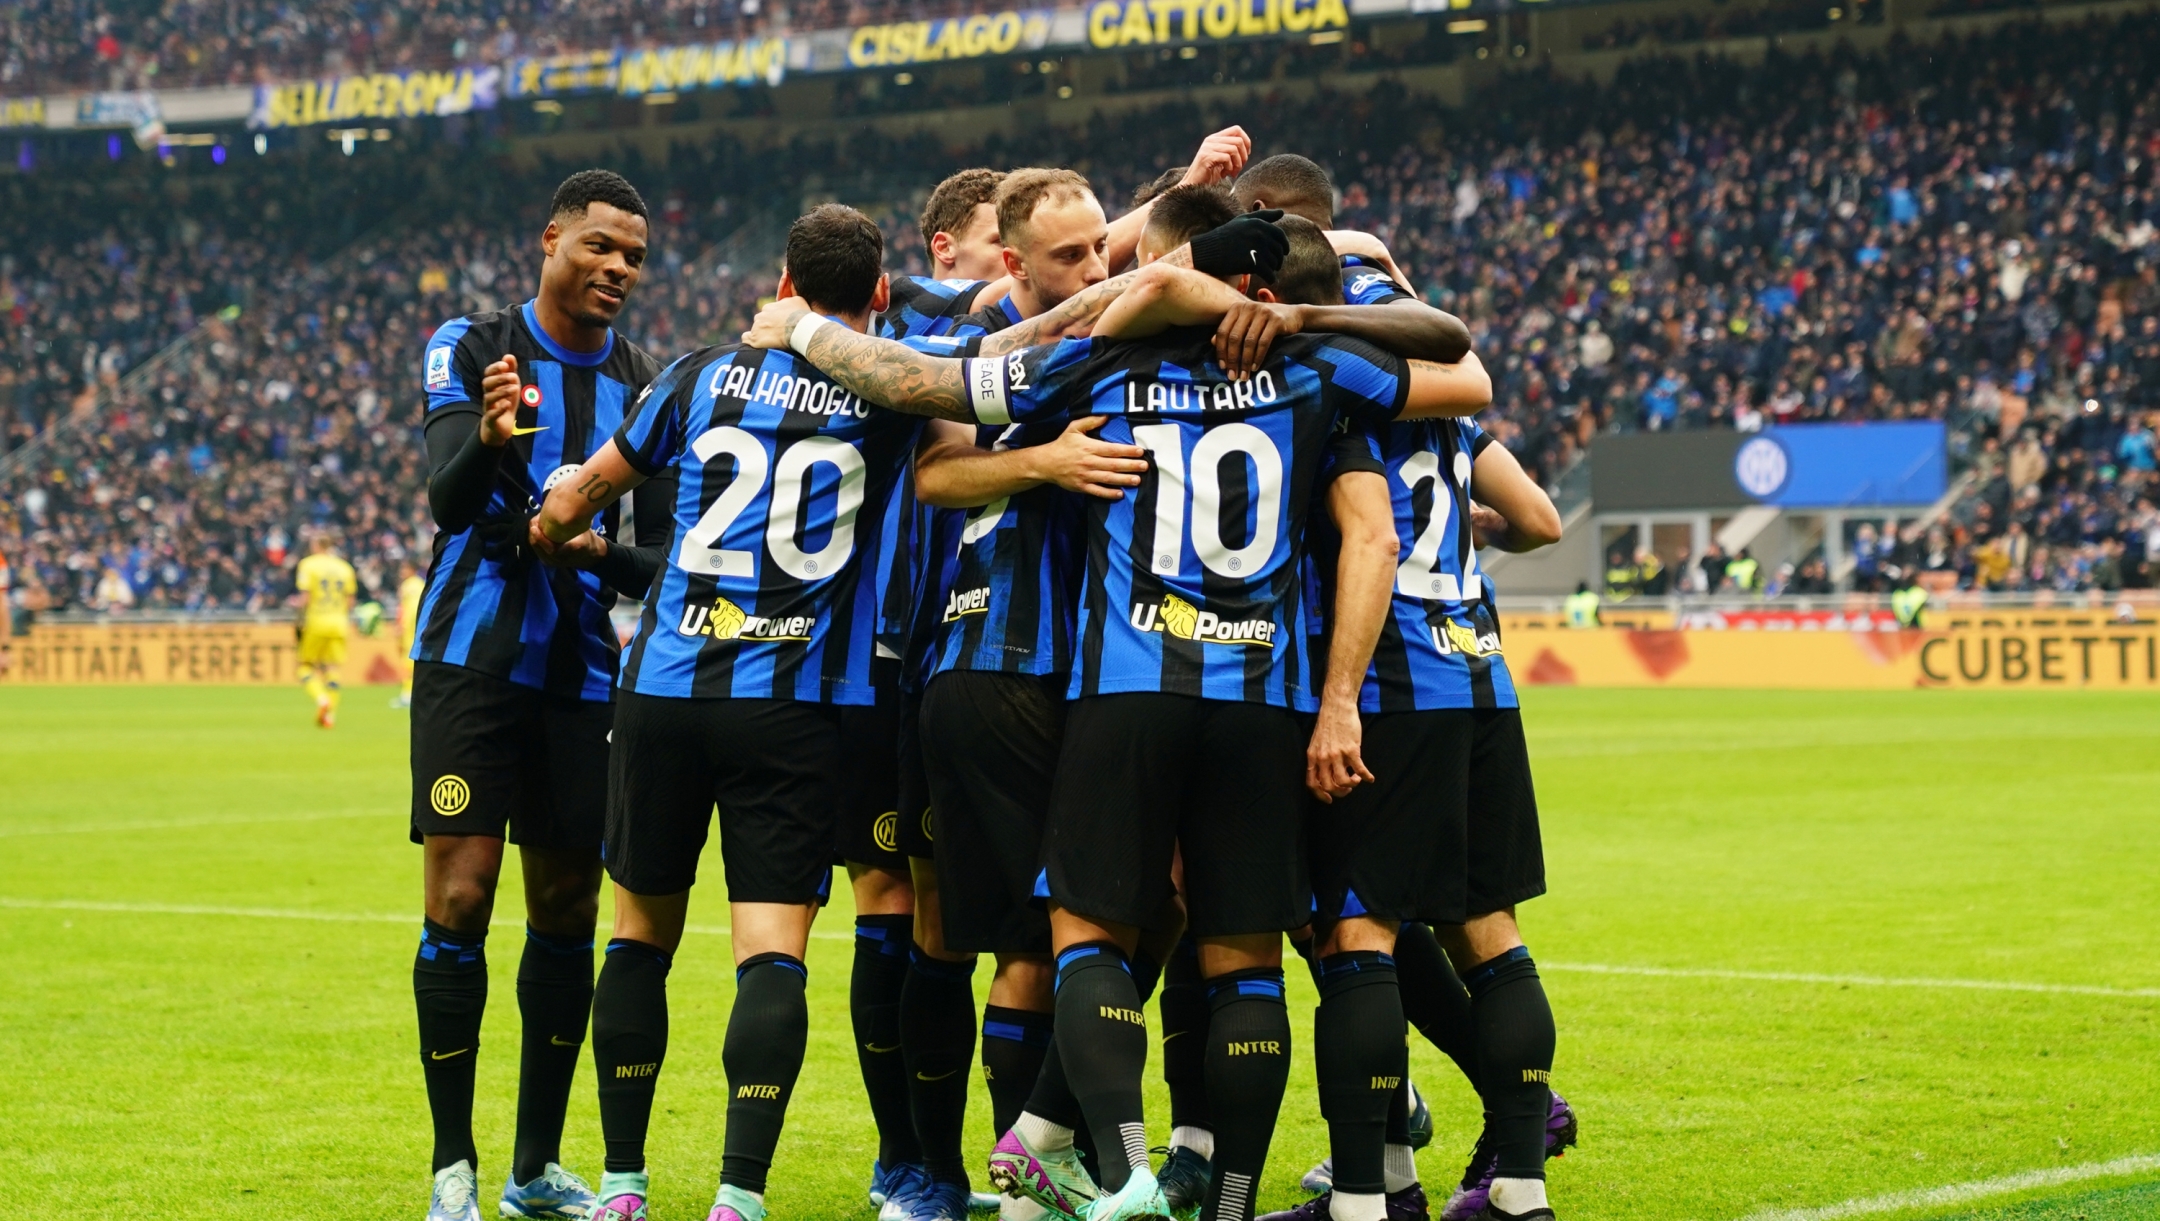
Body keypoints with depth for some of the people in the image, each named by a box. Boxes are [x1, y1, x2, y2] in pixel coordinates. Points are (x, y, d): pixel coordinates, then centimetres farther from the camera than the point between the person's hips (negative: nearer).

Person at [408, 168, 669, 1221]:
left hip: (581, 672, 4)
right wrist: (488, 438, -35)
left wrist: (600, 547, -16)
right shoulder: (469, 349, -1)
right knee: (460, 898, -9)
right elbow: (445, 502, -14)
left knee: (568, 912, 6)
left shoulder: (646, 385, 9)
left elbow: (659, 564, 6)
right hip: (473, 657, -4)